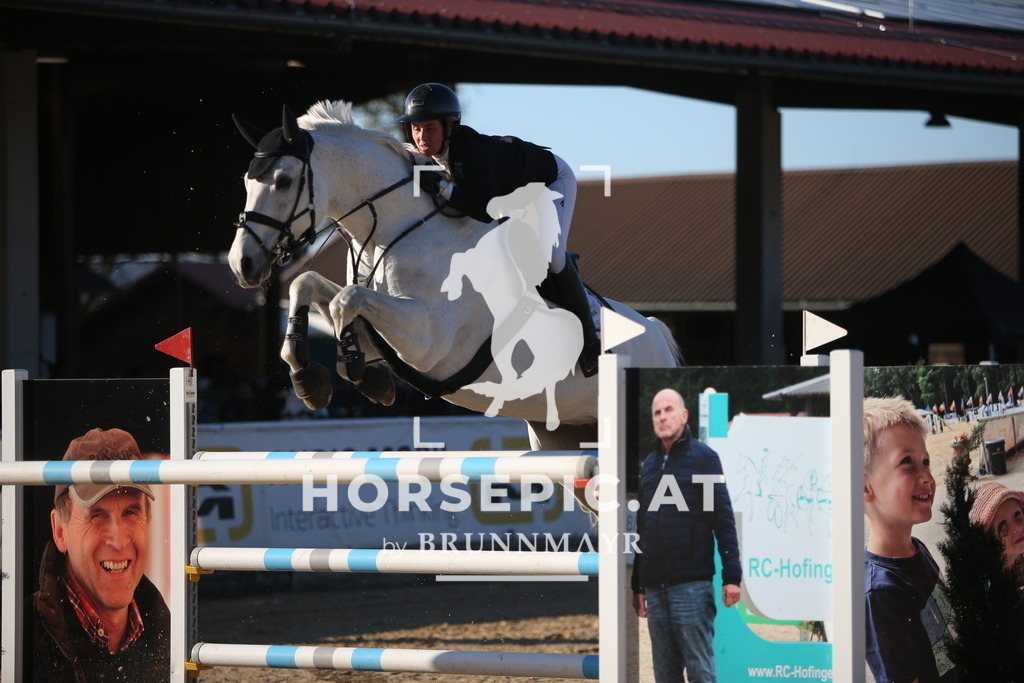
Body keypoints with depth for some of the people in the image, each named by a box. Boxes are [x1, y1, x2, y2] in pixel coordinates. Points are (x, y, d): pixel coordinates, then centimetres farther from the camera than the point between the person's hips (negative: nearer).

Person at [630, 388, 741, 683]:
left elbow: (723, 519, -5)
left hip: (692, 584, -5)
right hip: (655, 586, 5)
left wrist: (731, 576, -13)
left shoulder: (703, 457, 1)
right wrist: (637, 586, 19)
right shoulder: (649, 465, 16)